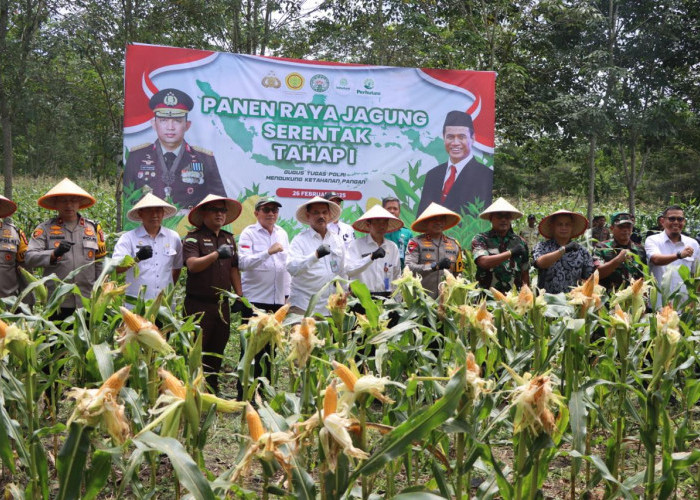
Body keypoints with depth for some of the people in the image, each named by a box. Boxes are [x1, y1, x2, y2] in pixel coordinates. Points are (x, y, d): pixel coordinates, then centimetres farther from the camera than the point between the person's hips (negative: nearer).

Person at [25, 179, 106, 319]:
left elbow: (100, 264, 13)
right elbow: (29, 258, -6)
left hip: (88, 303, 2)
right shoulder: (45, 228, 5)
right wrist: (54, 253, -22)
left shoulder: (93, 228, 11)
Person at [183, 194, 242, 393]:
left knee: (218, 349, 12)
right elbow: (192, 265, -21)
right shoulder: (193, 238, -5)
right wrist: (217, 254, -29)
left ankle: (212, 388, 23)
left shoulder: (229, 238, 16)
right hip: (199, 304, -6)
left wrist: (239, 295, 13)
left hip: (222, 303, 6)